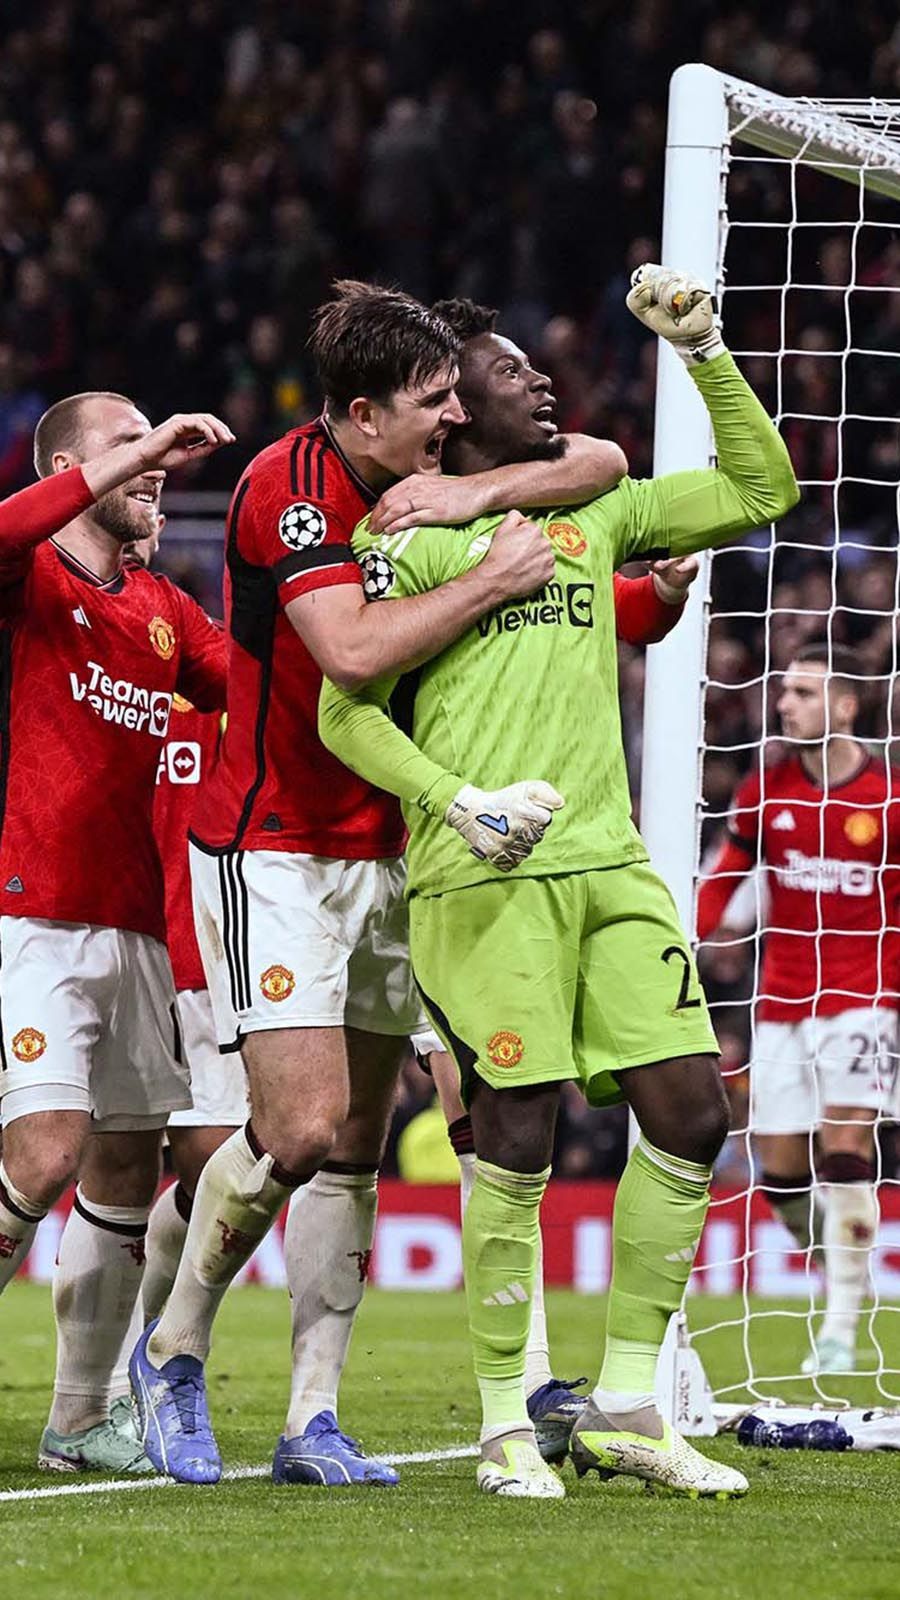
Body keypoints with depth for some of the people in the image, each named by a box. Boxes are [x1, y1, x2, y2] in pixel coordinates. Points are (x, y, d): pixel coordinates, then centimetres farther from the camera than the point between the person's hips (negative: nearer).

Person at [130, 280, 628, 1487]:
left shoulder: (420, 480, 4)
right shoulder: (290, 483, -18)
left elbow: (603, 464, 6)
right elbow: (350, 649, -30)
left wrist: (476, 492, -10)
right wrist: (493, 580, -23)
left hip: (380, 851, 8)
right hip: (271, 849, -8)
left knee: (357, 1145, 3)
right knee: (303, 1125, -16)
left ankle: (314, 1422, 4)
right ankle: (172, 1352, 5)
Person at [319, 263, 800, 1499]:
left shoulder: (597, 514, 20)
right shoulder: (410, 535, 3)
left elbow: (762, 491, 23)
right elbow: (344, 710, 0)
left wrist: (704, 349, 14)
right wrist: (457, 798, -14)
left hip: (609, 863, 6)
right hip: (483, 878, -6)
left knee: (692, 1116, -2)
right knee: (516, 1143, -8)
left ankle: (625, 1408, 8)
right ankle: (506, 1427, 3)